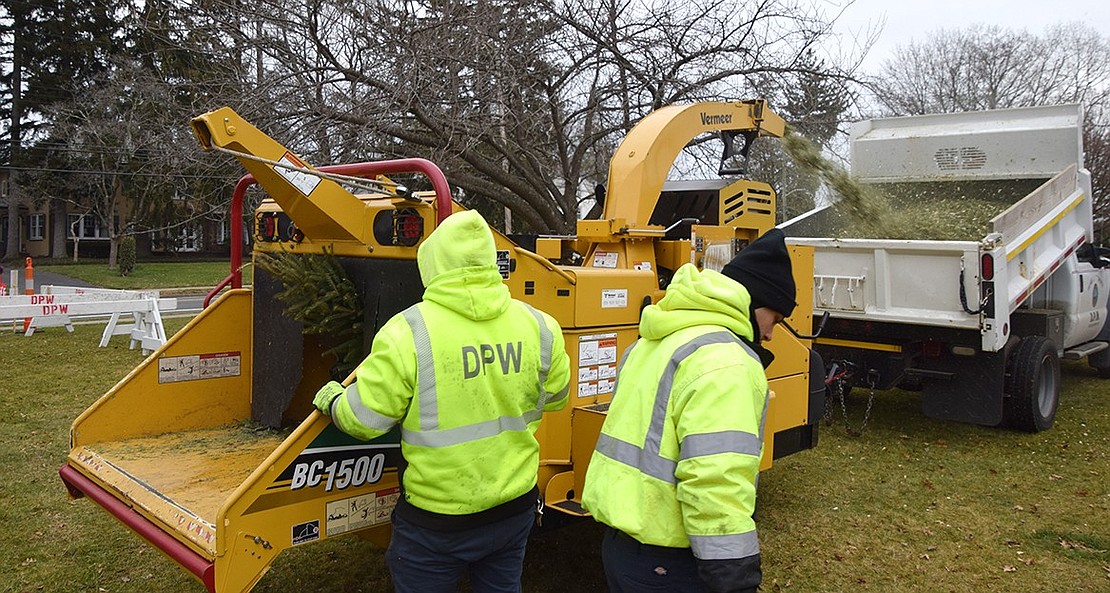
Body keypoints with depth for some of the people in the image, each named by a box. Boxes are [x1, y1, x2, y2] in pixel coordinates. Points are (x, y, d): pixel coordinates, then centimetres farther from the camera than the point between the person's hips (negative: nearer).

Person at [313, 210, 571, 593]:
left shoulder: (408, 332, -19)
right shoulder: (538, 326, -7)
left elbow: (363, 420, -13)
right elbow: (555, 397, 9)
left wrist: (331, 400, 9)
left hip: (436, 523, -3)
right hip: (516, 509, 4)